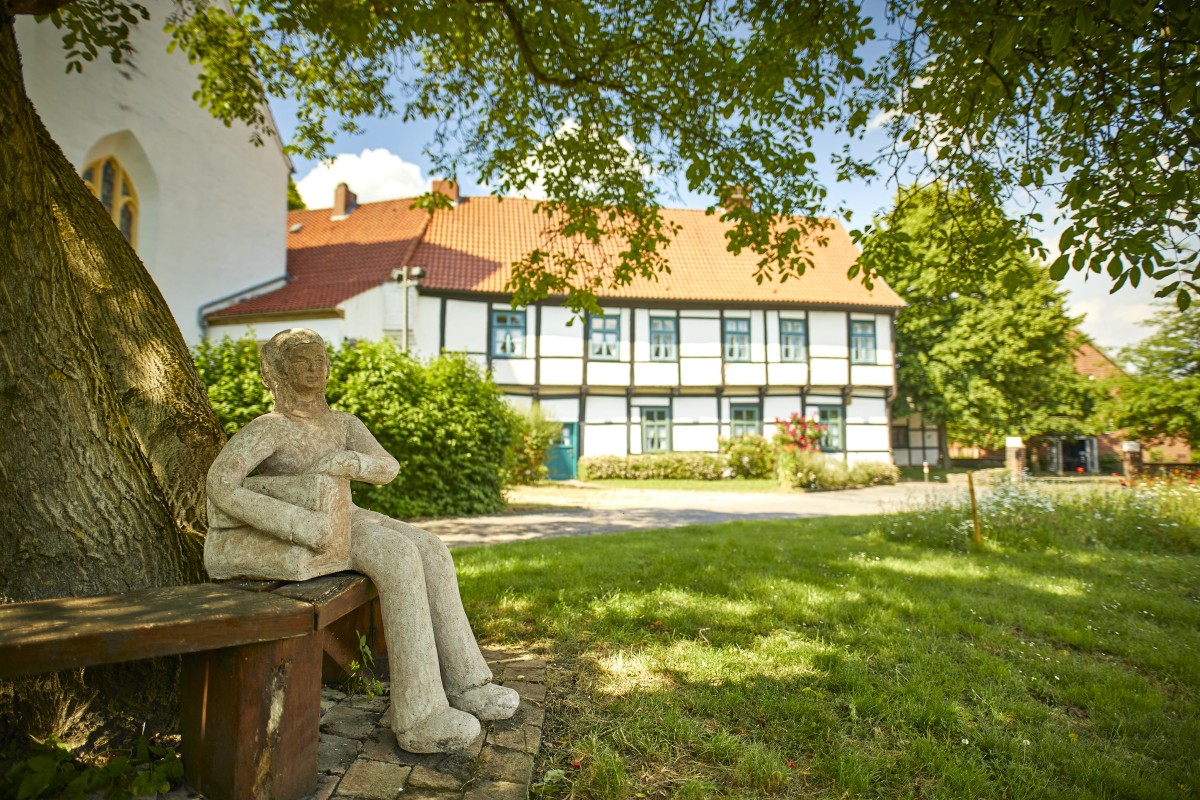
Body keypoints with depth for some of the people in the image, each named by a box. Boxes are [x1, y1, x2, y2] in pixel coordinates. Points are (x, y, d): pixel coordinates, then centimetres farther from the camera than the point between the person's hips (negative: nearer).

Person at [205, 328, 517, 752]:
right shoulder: (268, 430, -12)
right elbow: (220, 484, -28)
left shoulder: (343, 424, 8)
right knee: (399, 558, -28)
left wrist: (347, 462, -25)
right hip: (280, 540, -7)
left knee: (430, 550, -14)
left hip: (342, 520, 7)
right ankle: (419, 717, -24)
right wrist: (298, 522, -35)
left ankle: (464, 683, -8)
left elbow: (388, 467, -3)